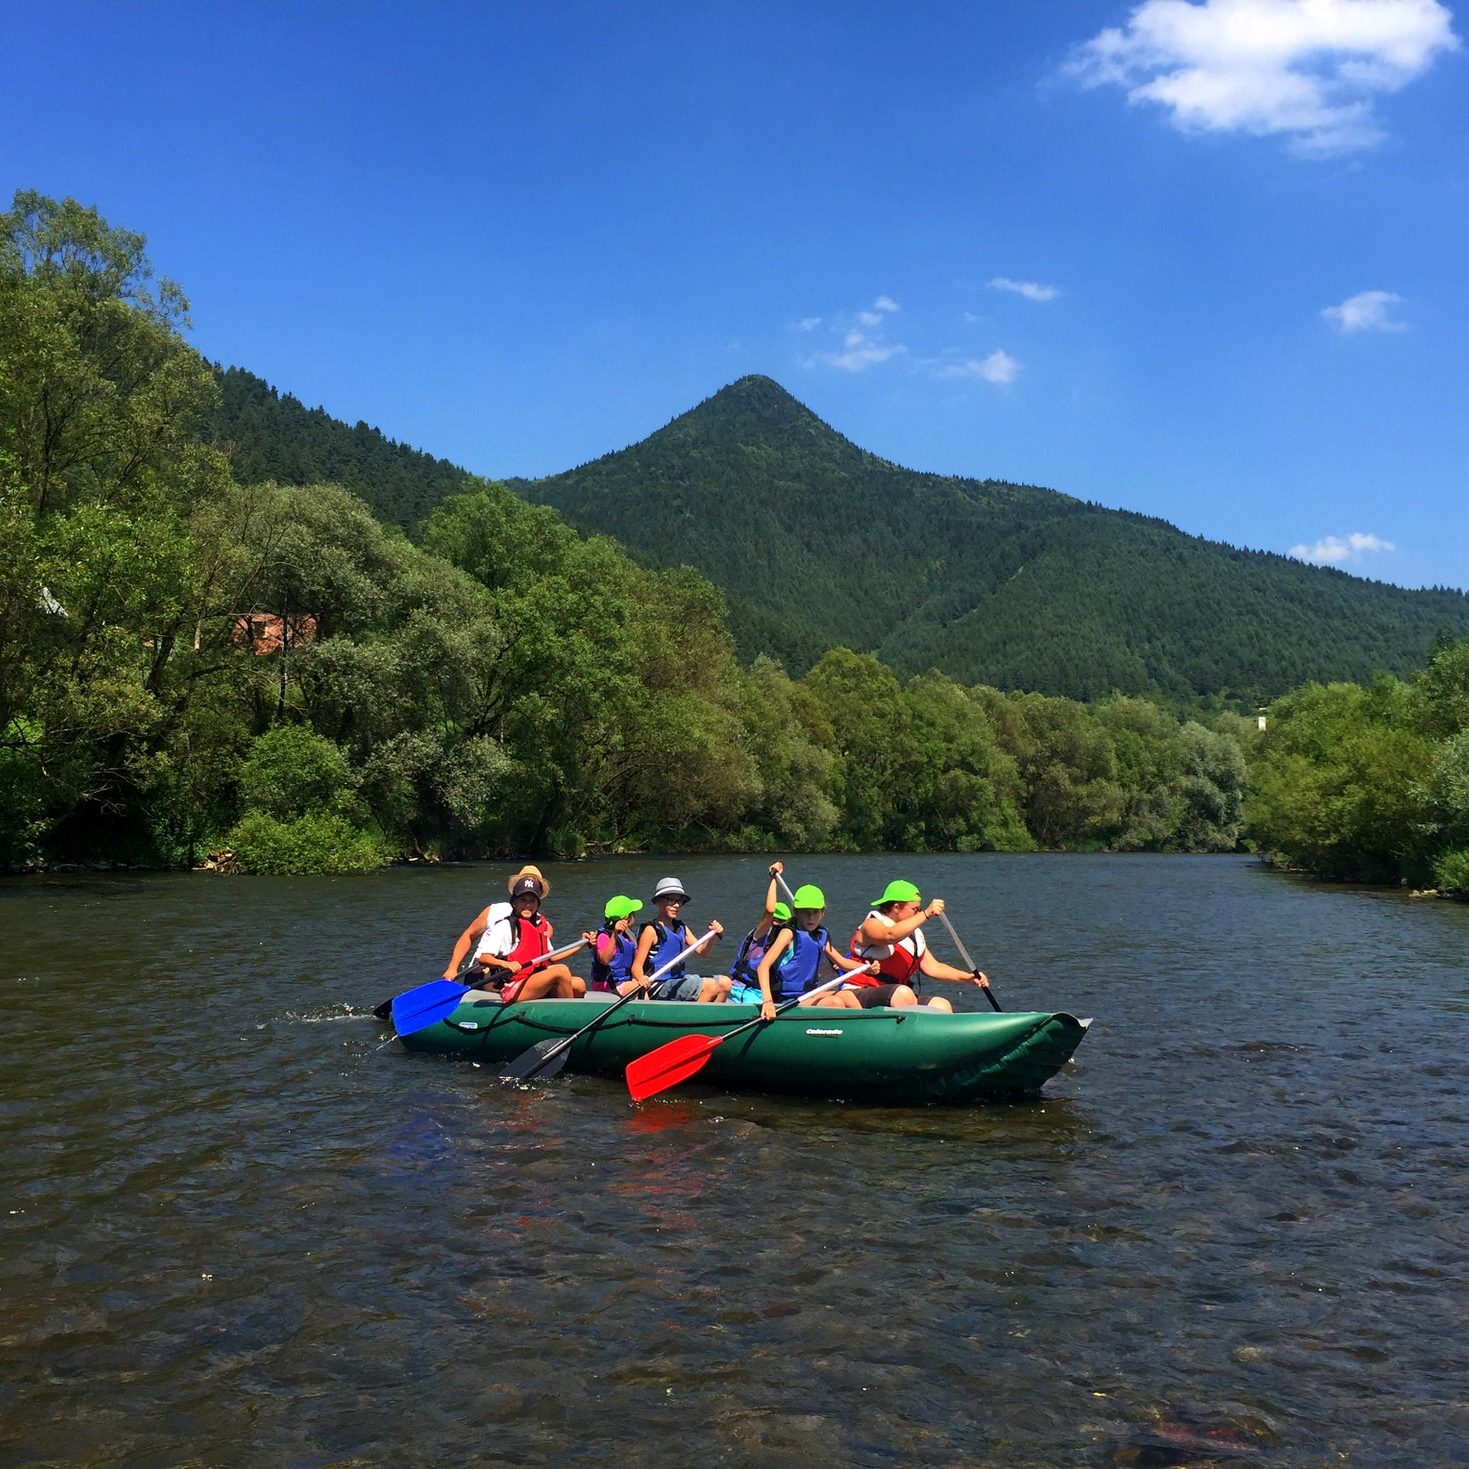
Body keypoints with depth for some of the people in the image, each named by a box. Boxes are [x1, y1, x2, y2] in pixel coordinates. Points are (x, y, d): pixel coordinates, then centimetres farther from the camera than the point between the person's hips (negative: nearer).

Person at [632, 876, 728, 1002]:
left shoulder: (681, 928, 13)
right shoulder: (651, 930, -11)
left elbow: (701, 951, 11)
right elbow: (636, 966, -15)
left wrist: (713, 936, -8)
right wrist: (641, 978, -37)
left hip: (679, 979, 8)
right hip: (660, 985, -8)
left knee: (725, 983, 1)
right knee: (711, 986, -20)